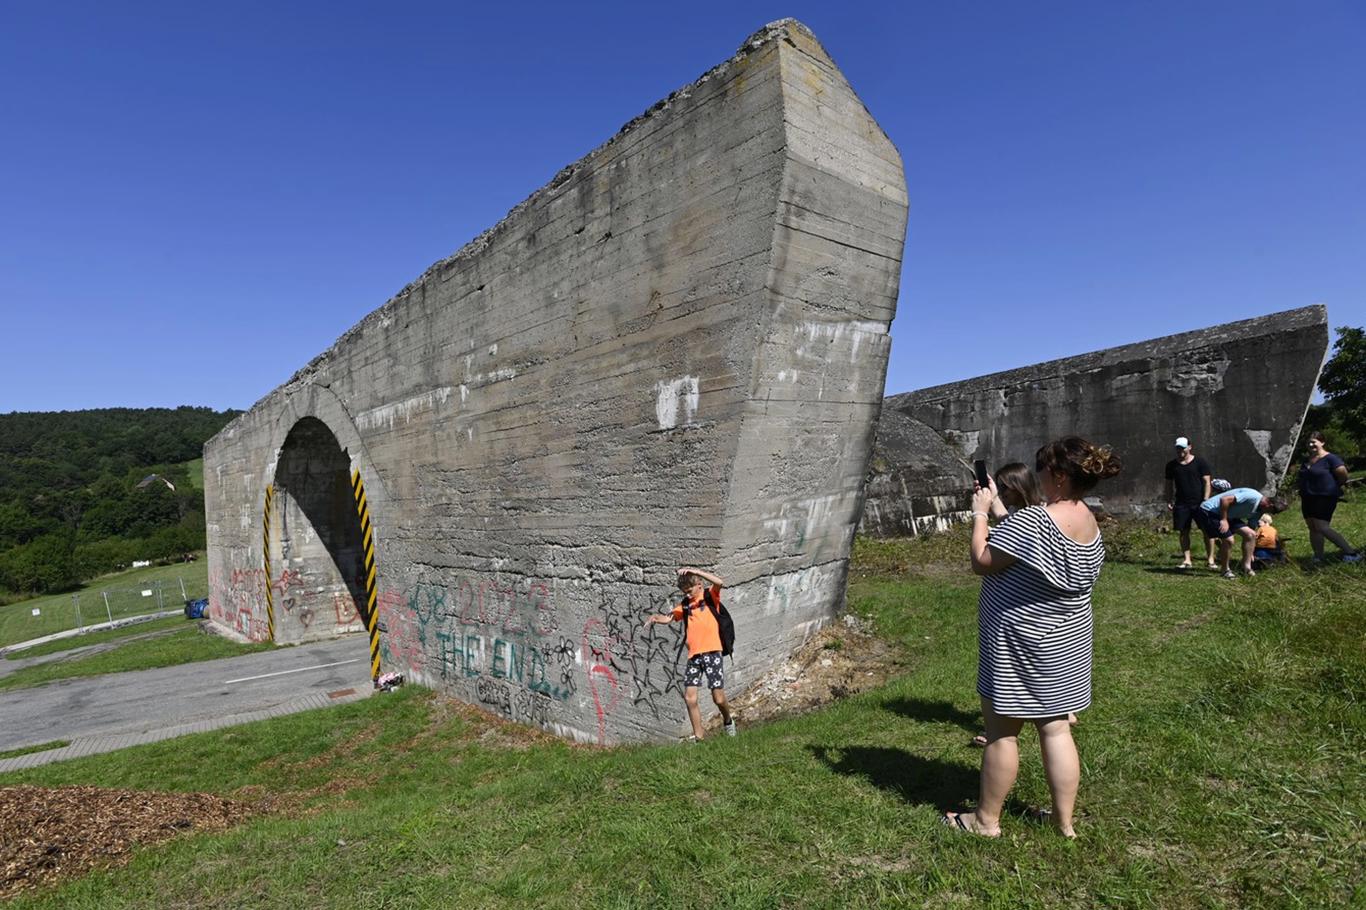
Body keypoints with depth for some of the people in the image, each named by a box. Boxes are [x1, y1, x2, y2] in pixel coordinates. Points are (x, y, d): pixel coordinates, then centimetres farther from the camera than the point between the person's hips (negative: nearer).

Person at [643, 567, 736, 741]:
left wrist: (696, 571, -23)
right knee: (689, 697, -2)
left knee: (718, 697, -2)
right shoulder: (685, 605, 15)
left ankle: (727, 720, 29)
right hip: (693, 654, 5)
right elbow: (669, 617, 9)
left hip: (711, 651, -5)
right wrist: (655, 617, -11)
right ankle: (698, 736, 9)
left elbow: (719, 582, -18)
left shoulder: (710, 597, 1)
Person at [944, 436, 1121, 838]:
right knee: (1055, 728, 17)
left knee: (1001, 731, 5)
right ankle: (1064, 820, 28)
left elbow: (982, 562, -19)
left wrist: (980, 513, -8)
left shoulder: (1034, 520, -26)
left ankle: (986, 819, 19)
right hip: (1066, 640, 9)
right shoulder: (1089, 523, 4)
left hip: (1021, 641, -8)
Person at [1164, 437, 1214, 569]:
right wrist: (1169, 501, 5)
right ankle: (1186, 560, 6)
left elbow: (1207, 482, -2)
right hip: (1181, 504, 2)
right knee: (1184, 532, 2)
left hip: (1200, 503, -2)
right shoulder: (1171, 465, 9)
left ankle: (1210, 559, 4)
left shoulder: (1200, 463, 1)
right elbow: (1169, 484, 14)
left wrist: (1206, 501, -11)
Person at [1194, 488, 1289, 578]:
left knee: (1250, 534, 1)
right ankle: (1225, 569, 3)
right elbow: (1224, 499, -31)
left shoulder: (1259, 510, 8)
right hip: (1208, 511, -10)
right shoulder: (1253, 497, -23)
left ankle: (1246, 567, 11)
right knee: (1228, 539, -19)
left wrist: (1250, 553, 20)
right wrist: (1224, 520, -25)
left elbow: (1251, 528, 17)